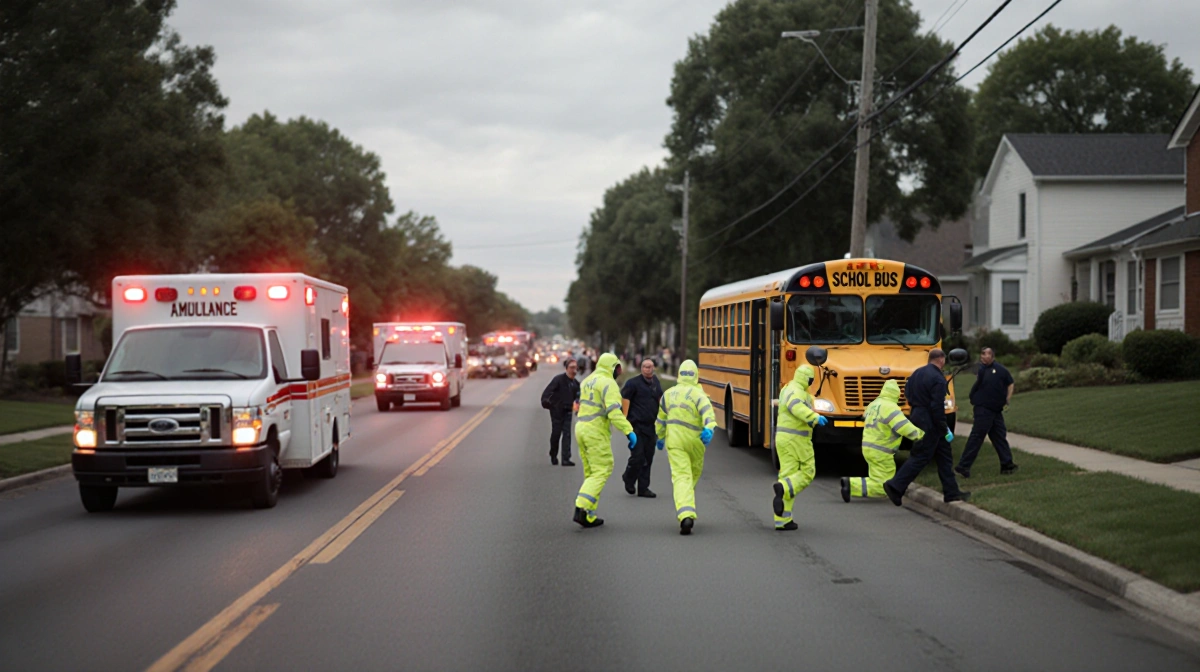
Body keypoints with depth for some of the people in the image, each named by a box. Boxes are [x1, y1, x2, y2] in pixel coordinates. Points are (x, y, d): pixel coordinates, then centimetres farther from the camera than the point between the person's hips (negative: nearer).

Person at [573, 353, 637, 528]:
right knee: (601, 472, -6)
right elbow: (614, 411, -24)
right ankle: (582, 509, -21)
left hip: (581, 428, 9)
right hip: (596, 432, -9)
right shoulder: (608, 383, -12)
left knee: (591, 473, 14)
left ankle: (589, 517, 11)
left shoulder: (587, 381, 15)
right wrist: (629, 431, -27)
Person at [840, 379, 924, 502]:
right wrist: (923, 436, -14)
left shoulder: (874, 404, 9)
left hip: (868, 447, 9)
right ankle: (851, 485, -15)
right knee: (880, 487, -4)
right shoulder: (891, 408, -17)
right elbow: (906, 428, -25)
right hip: (881, 453, -9)